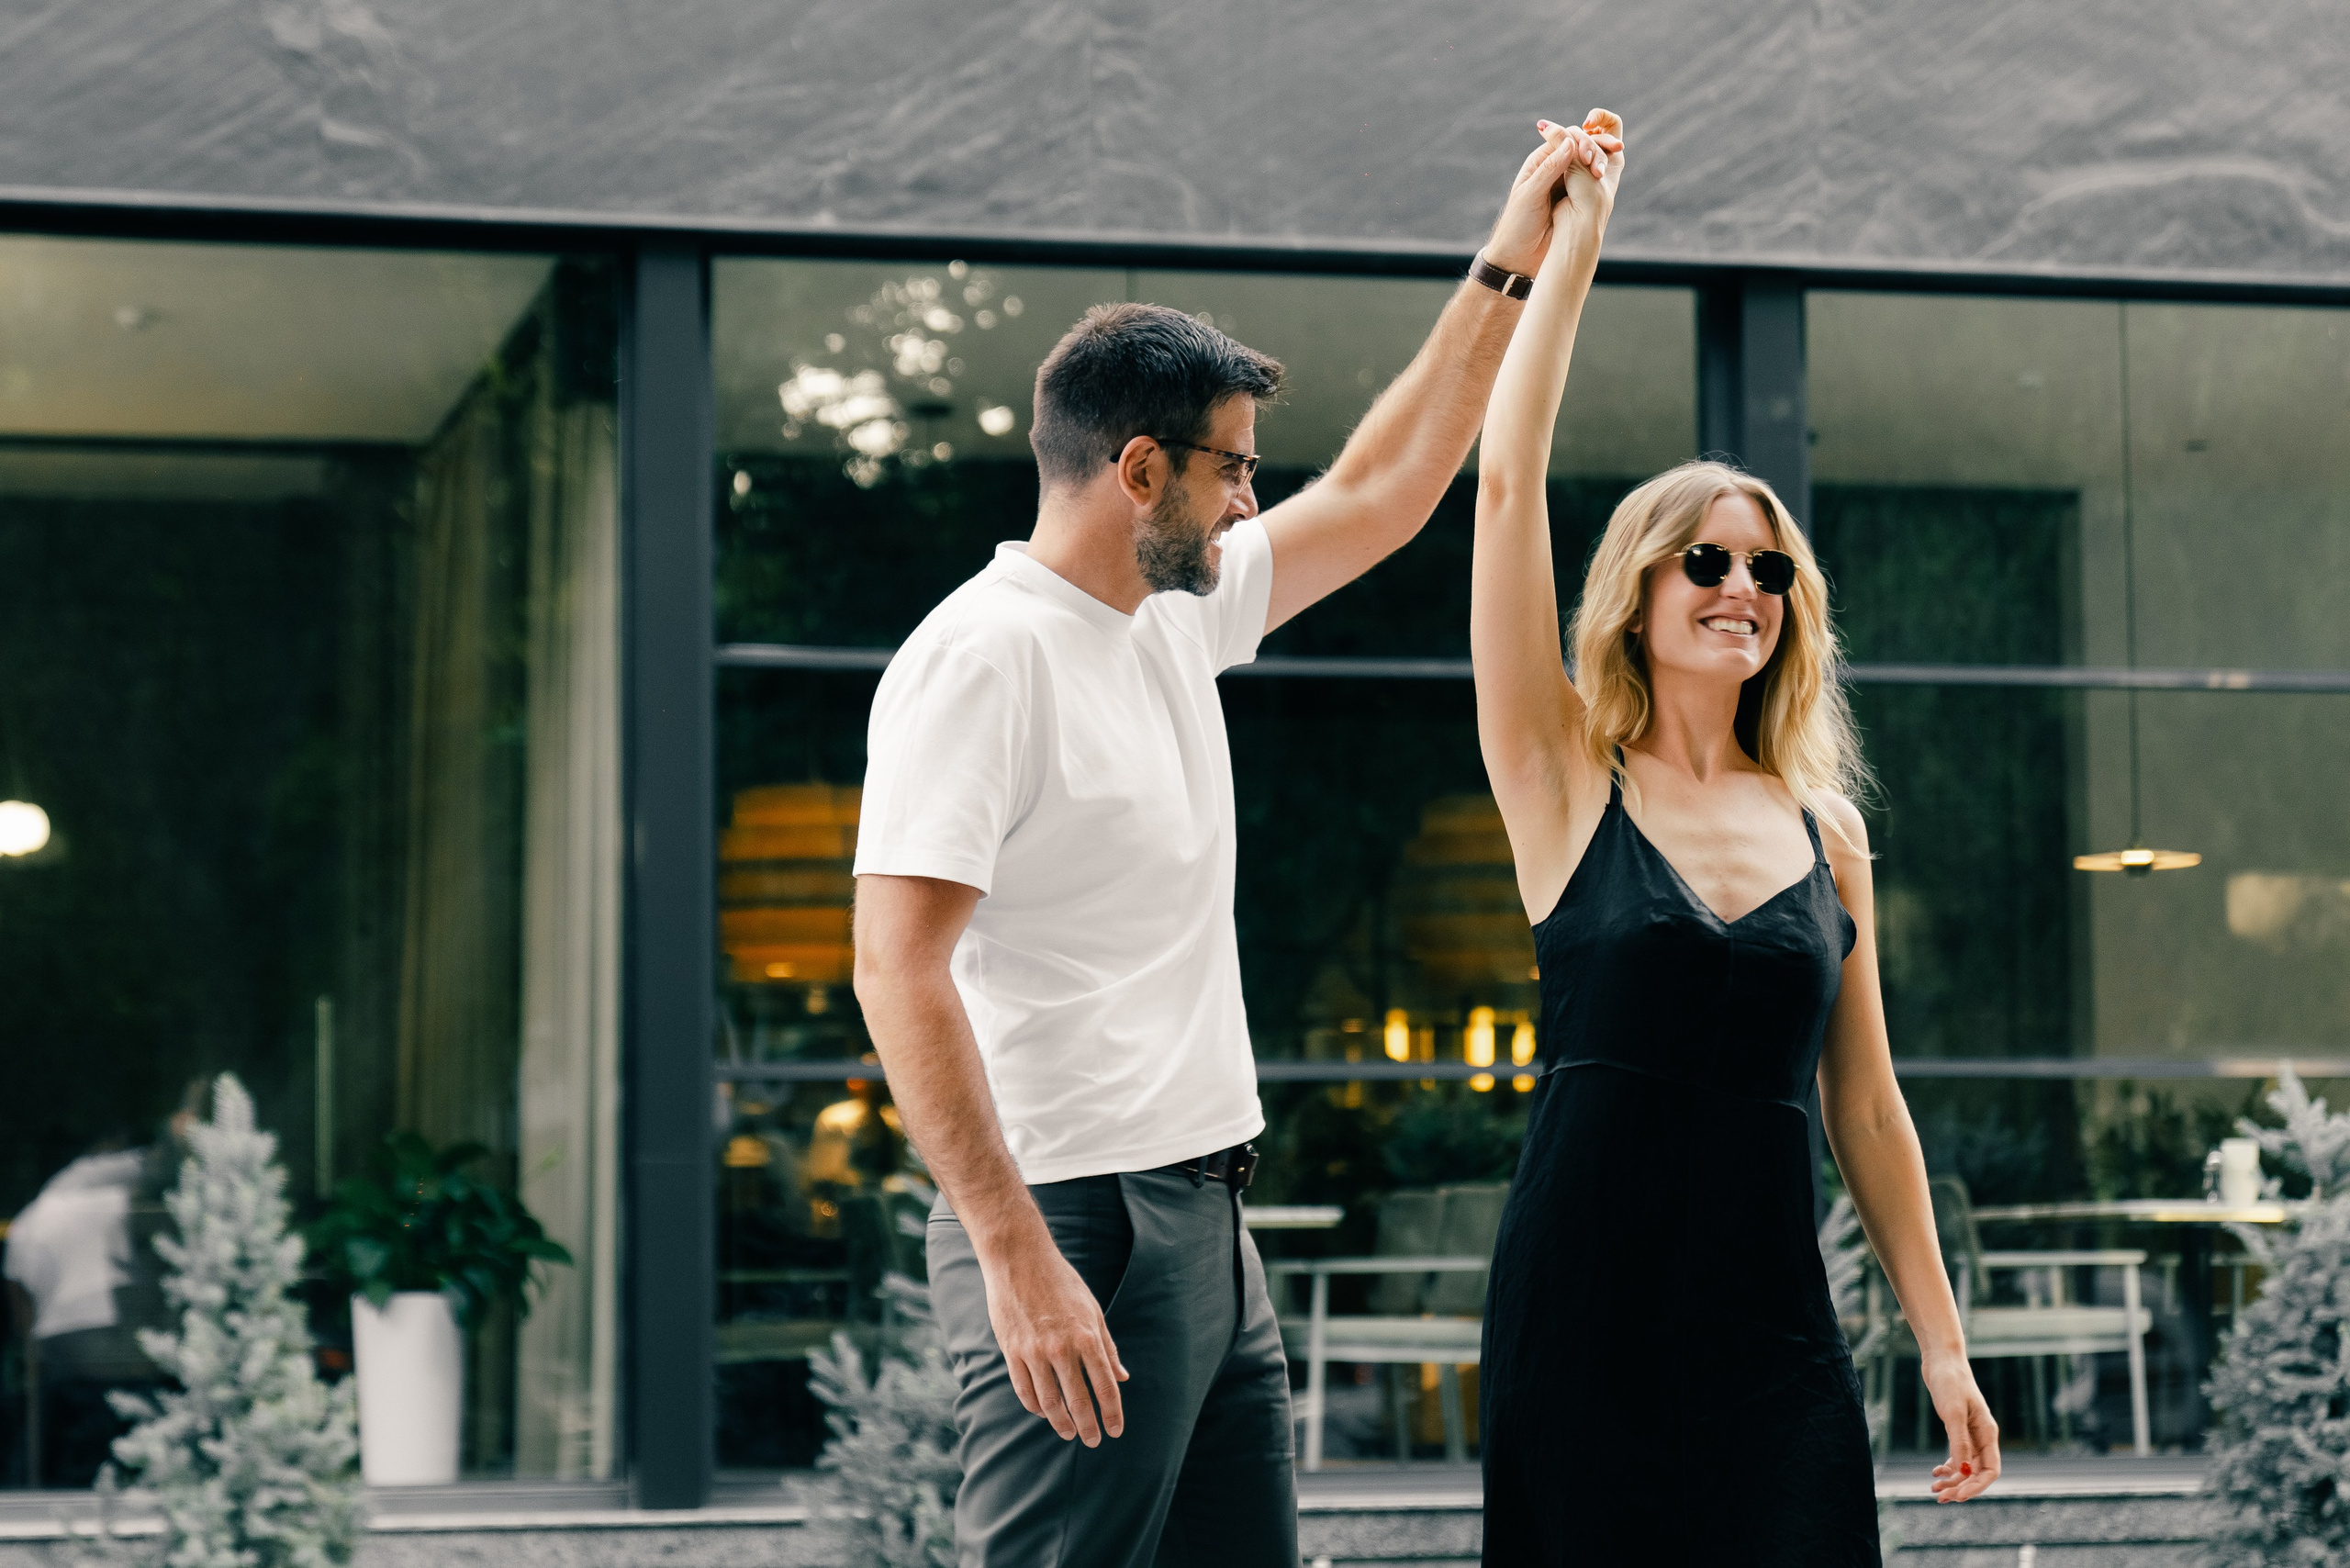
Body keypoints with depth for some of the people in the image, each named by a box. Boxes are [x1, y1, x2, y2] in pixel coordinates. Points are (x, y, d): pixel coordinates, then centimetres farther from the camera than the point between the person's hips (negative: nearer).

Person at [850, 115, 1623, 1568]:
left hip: (1209, 1227, 10)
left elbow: (1379, 494, 27)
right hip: (1077, 1235, -10)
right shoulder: (981, 656, -14)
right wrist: (1017, 1257, -26)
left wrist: (1510, 266, 23)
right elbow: (898, 970, -21)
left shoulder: (1176, 616, 14)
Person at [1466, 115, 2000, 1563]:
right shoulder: (1567, 783, 3)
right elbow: (1508, 483, -4)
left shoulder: (1829, 831, 11)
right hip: (1582, 1319, -3)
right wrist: (1571, 244, 0)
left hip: (1776, 1329, 3)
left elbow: (1865, 1105, 15)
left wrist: (1942, 1341, 12)